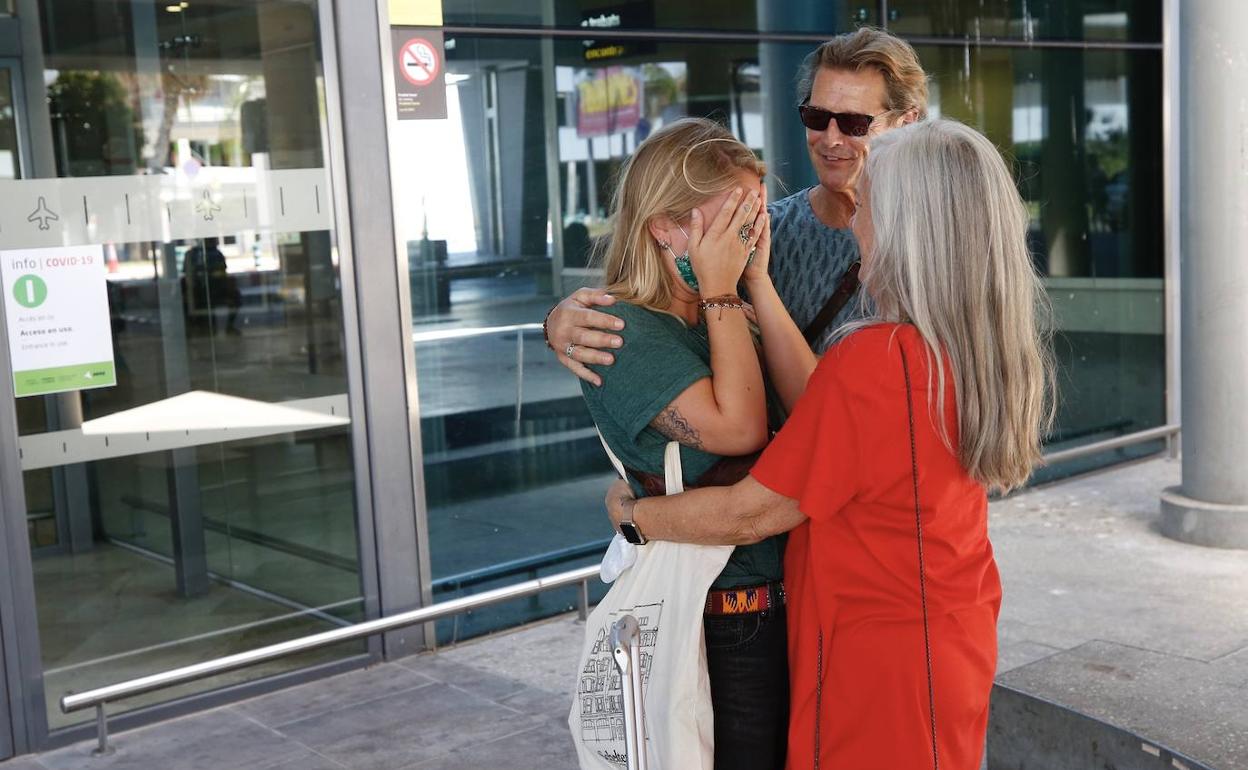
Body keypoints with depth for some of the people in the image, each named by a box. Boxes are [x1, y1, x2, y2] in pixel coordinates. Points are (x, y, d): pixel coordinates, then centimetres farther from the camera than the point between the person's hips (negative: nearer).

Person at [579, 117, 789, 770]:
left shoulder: (728, 315, 7)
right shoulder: (622, 330, -17)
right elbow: (738, 428, -25)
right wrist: (720, 292, -19)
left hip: (786, 603, 8)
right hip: (717, 626, -8)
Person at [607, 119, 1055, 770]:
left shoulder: (873, 359, -26)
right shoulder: (976, 347, -3)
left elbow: (750, 513, -18)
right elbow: (824, 412, -1)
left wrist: (632, 513, -2)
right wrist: (757, 283, 0)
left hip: (878, 659, -8)